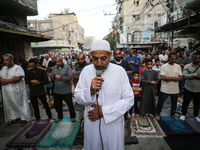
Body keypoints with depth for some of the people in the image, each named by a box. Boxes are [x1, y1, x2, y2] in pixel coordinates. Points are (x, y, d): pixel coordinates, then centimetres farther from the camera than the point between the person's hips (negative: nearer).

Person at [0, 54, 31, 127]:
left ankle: (24, 119, 17)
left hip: (17, 92, -7)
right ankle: (13, 119, 30)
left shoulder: (18, 68, -10)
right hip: (7, 92, 7)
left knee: (20, 105, 3)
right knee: (9, 106, 14)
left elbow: (17, 78, -22)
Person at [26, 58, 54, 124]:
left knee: (45, 105, 4)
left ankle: (50, 117, 21)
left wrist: (38, 82, -20)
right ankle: (37, 118, 36)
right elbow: (26, 81, 4)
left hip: (41, 91, -4)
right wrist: (31, 81, -16)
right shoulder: (29, 71, 2)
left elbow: (46, 81, -10)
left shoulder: (42, 70, -9)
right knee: (35, 106, 17)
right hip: (32, 92, 4)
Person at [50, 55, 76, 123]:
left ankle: (73, 116, 32)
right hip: (57, 91, 5)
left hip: (66, 91, -5)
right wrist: (54, 76, -13)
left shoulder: (67, 67, -8)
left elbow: (69, 77, -18)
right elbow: (51, 77, 7)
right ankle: (60, 117, 42)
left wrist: (61, 78, -22)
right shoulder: (54, 68, 7)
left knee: (70, 105, 8)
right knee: (57, 105, 18)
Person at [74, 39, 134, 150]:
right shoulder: (86, 71, -6)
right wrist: (90, 90, -24)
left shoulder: (120, 71, -12)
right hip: (91, 123, 2)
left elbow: (129, 99, -11)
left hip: (113, 124, -1)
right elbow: (77, 97, -3)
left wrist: (104, 111, -17)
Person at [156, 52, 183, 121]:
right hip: (165, 89, -4)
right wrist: (173, 78, -17)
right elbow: (163, 77, -17)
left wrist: (169, 78, -17)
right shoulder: (164, 66, -8)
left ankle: (172, 114, 41)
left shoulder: (178, 66, 4)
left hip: (175, 89, 4)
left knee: (174, 103, 19)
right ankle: (158, 114, 27)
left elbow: (181, 77, -1)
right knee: (160, 102, 6)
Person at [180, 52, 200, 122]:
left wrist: (192, 76, -18)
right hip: (188, 88, -2)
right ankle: (183, 115, 29)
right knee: (186, 102, 10)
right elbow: (185, 76, -19)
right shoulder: (187, 66, -6)